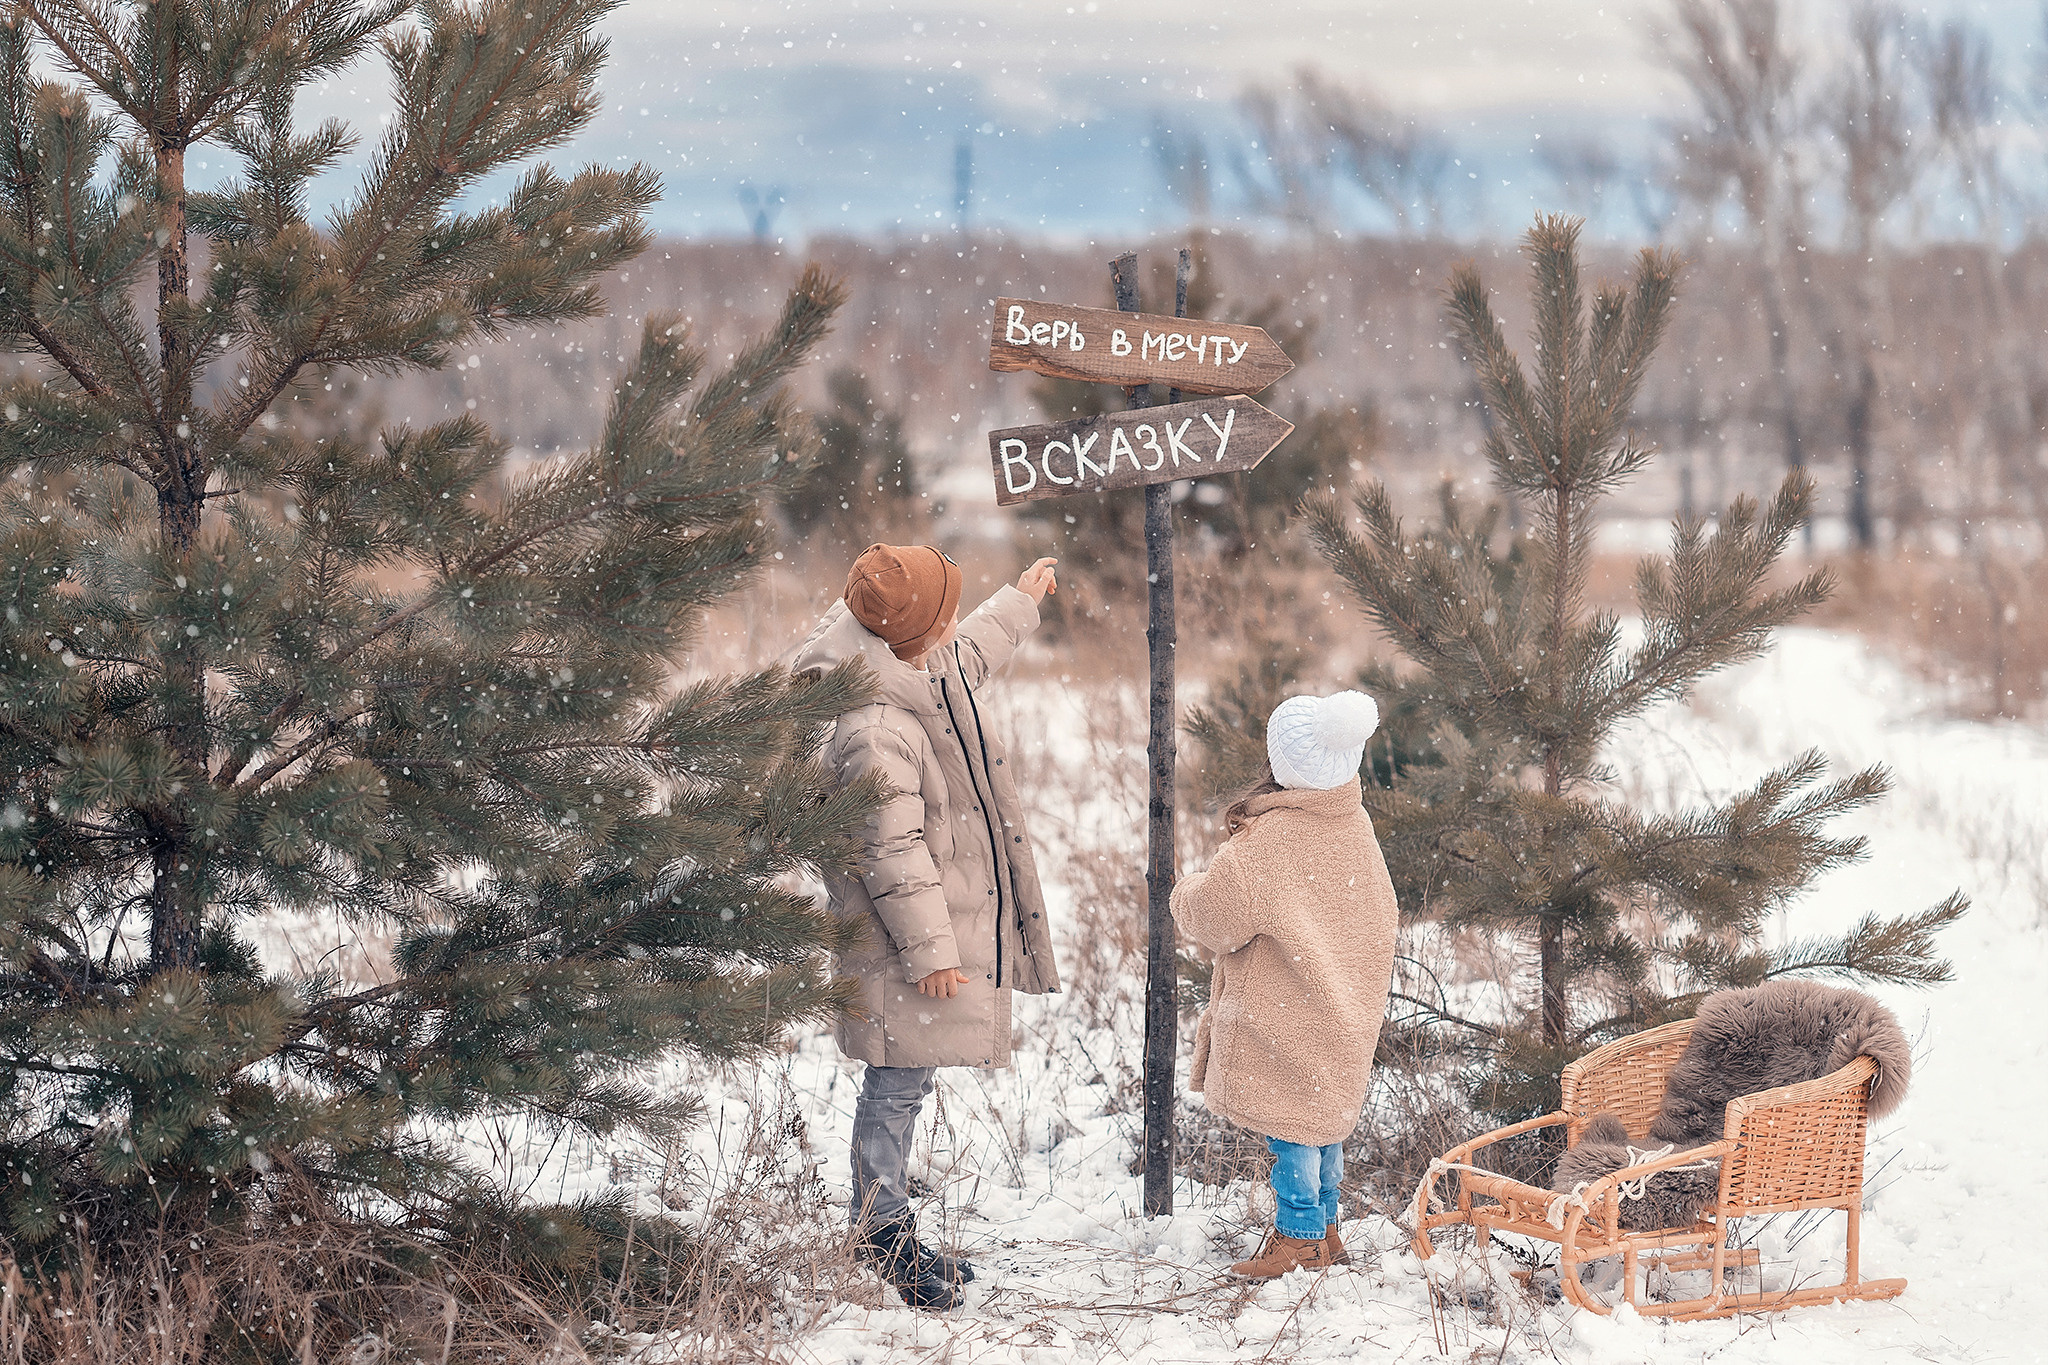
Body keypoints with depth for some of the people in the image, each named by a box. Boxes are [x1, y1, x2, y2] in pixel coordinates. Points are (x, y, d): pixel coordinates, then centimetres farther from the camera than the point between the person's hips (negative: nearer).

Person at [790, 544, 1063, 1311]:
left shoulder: (927, 670, 4)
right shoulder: (875, 729, -27)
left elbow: (966, 659, 30)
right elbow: (892, 850, -25)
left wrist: (1020, 602, 43)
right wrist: (928, 951, -21)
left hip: (957, 915, 10)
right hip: (902, 939, -10)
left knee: (907, 1081, 17)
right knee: (898, 1083, 0)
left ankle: (889, 1226, 27)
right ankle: (879, 1232, 13)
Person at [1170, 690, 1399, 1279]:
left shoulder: (1269, 838, -22)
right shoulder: (1355, 825, 3)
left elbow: (1216, 915, -19)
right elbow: (1378, 914, 16)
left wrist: (1187, 895, 3)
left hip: (1283, 1010, -8)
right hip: (1343, 1007, 8)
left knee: (1288, 1123, 0)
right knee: (1323, 1111, 16)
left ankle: (1298, 1237, 5)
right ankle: (1325, 1231, 24)